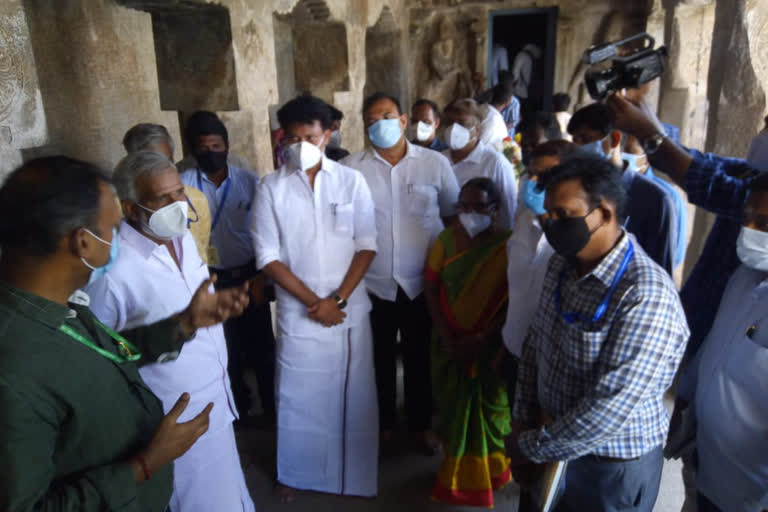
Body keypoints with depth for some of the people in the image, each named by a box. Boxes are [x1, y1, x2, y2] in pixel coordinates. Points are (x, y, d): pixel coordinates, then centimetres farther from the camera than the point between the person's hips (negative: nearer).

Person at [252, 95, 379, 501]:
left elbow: (367, 245, -3)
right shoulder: (271, 188, -4)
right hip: (297, 311, 0)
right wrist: (313, 301, -11)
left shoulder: (351, 180, -2)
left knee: (352, 392, 11)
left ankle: (354, 469, 33)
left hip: (350, 309, 1)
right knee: (298, 394, 12)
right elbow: (268, 257, -6)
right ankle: (295, 471, 34)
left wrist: (337, 299, -11)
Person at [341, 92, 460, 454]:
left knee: (419, 357, 16)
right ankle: (383, 424, 38)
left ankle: (420, 423, 38)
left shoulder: (435, 163, -3)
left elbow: (454, 214, 6)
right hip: (373, 283, 0)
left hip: (422, 281, 0)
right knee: (380, 358, 16)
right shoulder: (350, 169, -5)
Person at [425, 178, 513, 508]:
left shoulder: (509, 245, -13)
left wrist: (481, 339, -19)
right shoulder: (447, 239, -1)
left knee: (486, 407, 13)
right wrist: (446, 335, -10)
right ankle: (458, 473, 36)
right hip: (450, 343, 3)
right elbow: (432, 289, 0)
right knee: (453, 406, 15)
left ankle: (485, 473, 36)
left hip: (490, 347, -3)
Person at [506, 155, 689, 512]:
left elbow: (609, 410, -30)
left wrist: (532, 447, -18)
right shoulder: (562, 264, -4)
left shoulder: (645, 297, -29)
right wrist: (522, 421, 0)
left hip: (613, 463, -6)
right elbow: (536, 342, 5)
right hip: (562, 439, 6)